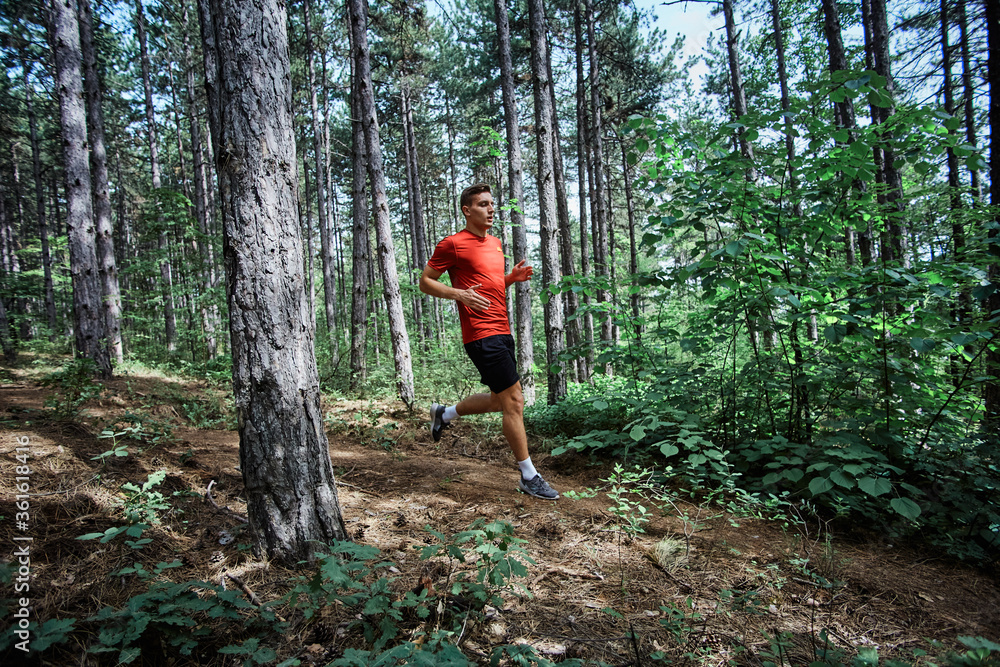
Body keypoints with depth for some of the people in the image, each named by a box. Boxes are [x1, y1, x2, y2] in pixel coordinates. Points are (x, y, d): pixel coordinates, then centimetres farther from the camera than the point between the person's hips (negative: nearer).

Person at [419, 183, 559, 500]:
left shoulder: (495, 243, 18)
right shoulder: (452, 244, -5)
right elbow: (425, 283, -1)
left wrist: (511, 277, 8)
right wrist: (460, 294, -17)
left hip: (502, 332, 9)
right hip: (482, 334, -9)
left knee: (500, 400, 17)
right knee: (514, 402, -6)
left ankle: (444, 413, 38)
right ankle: (528, 476, 7)